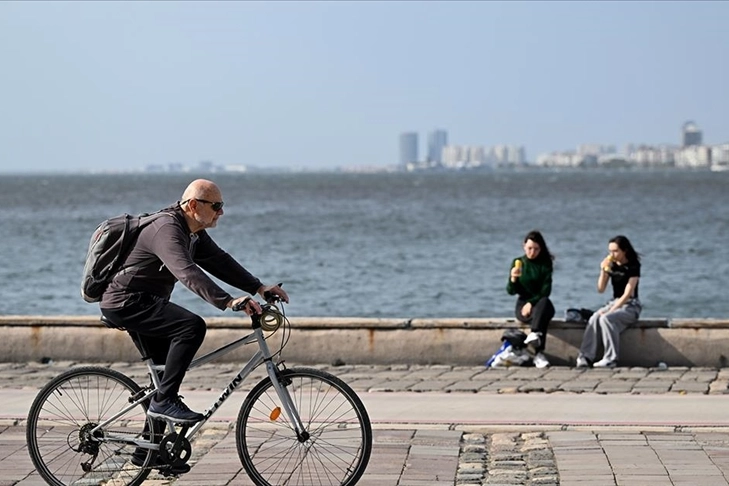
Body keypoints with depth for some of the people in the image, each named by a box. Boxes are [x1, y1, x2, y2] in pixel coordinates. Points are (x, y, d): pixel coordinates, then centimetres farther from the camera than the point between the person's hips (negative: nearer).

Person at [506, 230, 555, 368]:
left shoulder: (545, 264, 2)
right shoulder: (517, 263, 4)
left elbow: (546, 290, -6)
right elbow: (511, 291, -1)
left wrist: (531, 303, -21)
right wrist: (513, 279, -22)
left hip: (541, 303, 0)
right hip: (522, 305, 0)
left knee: (544, 303, -38)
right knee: (541, 316, -35)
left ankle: (534, 334, -58)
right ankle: (539, 354, -47)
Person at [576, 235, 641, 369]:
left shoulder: (633, 266, -9)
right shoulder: (611, 265, 9)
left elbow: (628, 294, -16)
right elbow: (601, 289, 6)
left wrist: (611, 310, -24)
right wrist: (603, 271, -10)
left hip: (630, 306, -5)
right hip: (614, 302, 5)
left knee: (606, 318, -34)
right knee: (594, 318, -26)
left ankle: (610, 359, -32)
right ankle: (585, 357, -35)